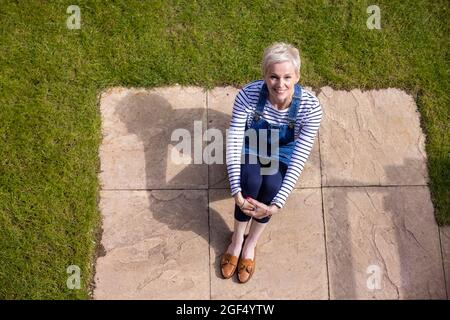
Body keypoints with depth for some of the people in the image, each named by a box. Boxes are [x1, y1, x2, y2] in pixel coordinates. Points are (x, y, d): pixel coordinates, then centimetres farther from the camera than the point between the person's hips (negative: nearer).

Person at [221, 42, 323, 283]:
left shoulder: (310, 107, -29)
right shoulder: (248, 95, -29)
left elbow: (299, 159, -30)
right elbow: (233, 143, -27)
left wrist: (278, 204, -40)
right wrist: (236, 191, -38)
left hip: (283, 155, 0)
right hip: (251, 150, 0)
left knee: (272, 185, -30)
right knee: (251, 181, -31)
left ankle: (251, 243, -5)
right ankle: (237, 239, -4)